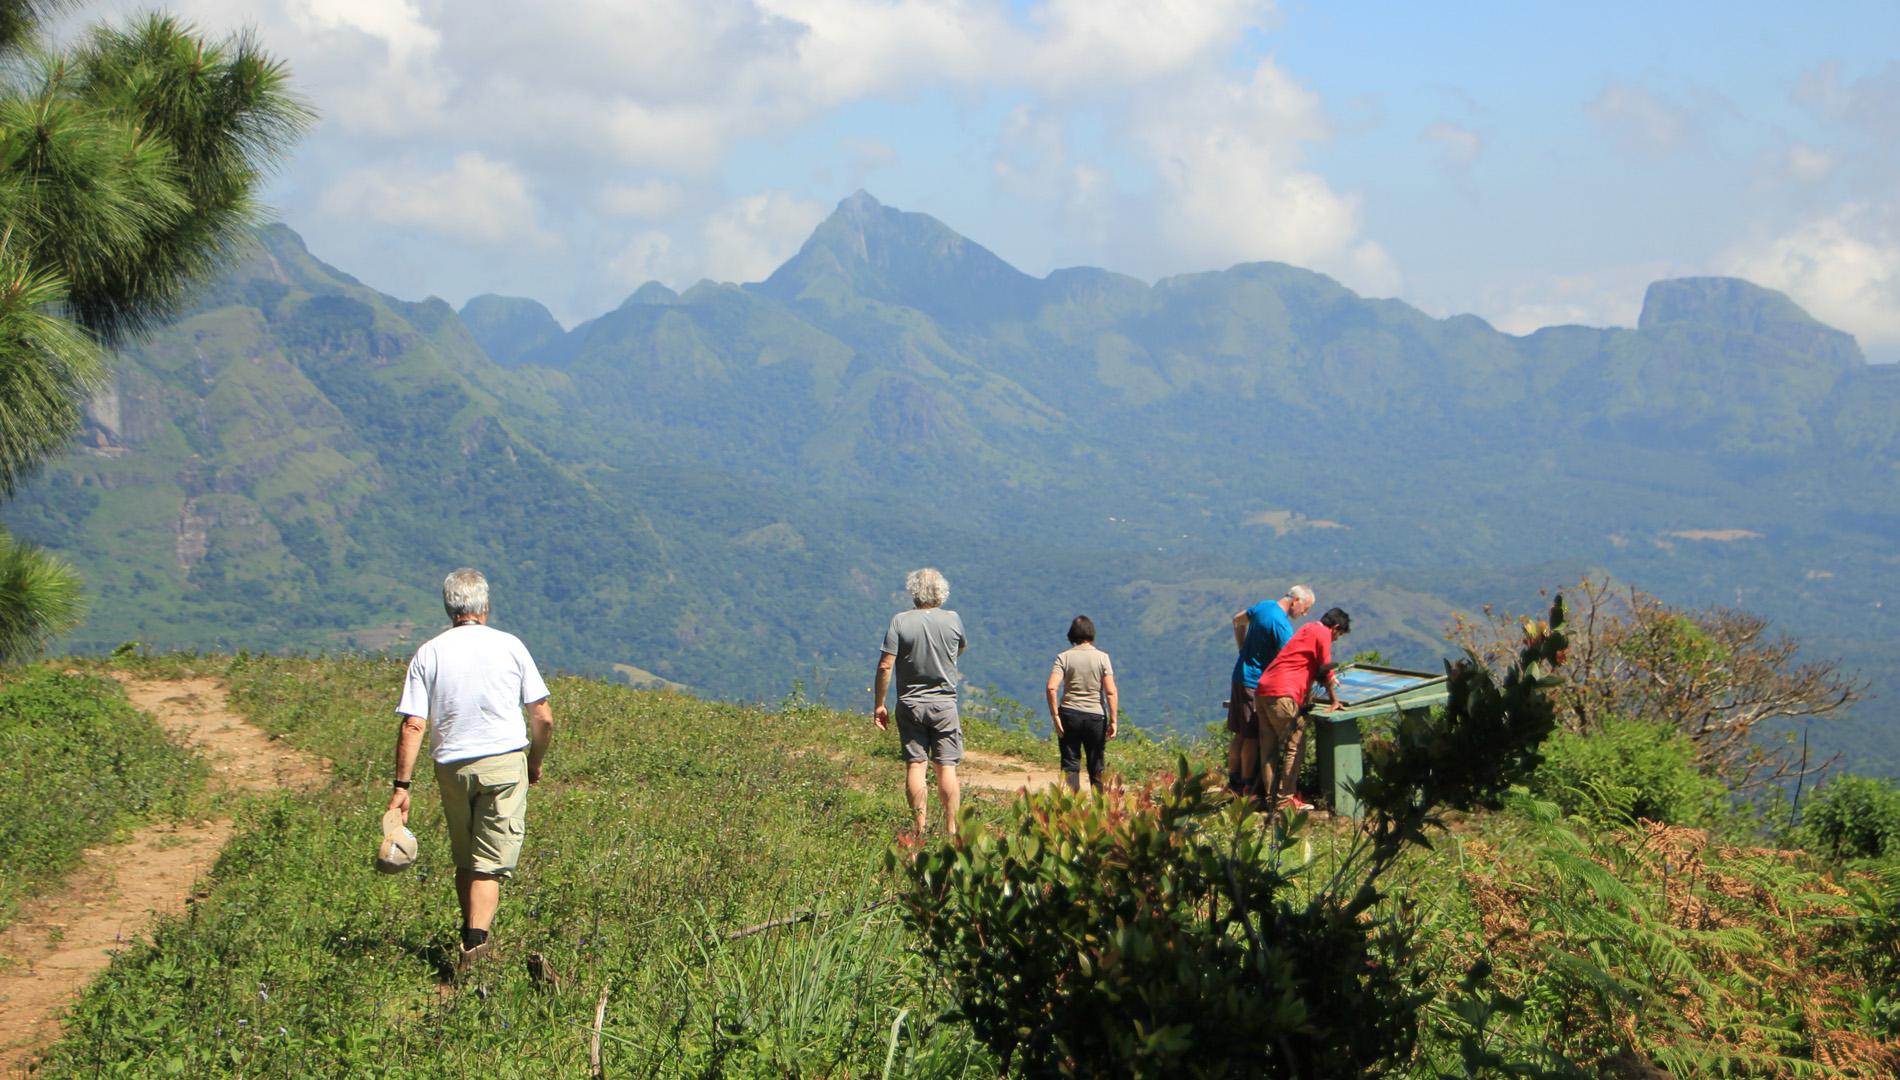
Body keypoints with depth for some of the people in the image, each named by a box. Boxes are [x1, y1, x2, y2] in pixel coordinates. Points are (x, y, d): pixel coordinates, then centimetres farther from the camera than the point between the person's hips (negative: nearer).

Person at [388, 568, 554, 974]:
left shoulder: (428, 654, 0)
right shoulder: (510, 646, -1)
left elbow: (412, 725, -6)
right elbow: (543, 717, 0)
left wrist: (401, 785, -4)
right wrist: (536, 762, 17)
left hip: (452, 766, 2)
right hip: (504, 762, -2)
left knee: (464, 859, 18)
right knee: (491, 863, -2)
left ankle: (471, 938, 26)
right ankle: (476, 940, -18)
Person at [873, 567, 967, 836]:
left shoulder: (900, 621, -8)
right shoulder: (952, 620, -3)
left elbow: (885, 666, -11)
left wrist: (878, 704, -3)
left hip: (910, 703, 0)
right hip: (944, 703, 1)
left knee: (915, 765, 2)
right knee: (946, 767, 2)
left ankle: (920, 828, 0)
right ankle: (951, 828, 2)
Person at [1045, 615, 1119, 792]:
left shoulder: (1063, 657, -3)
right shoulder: (1102, 657, -2)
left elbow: (1051, 687, -14)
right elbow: (1111, 692, -8)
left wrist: (1055, 716, -9)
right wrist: (1113, 720, -5)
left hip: (1069, 713, 0)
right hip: (1095, 715, 0)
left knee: (1070, 764, 4)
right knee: (1096, 766, 11)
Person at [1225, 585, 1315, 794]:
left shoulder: (1264, 606, 6)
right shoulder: (1282, 625, -21)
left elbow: (1238, 619, 22)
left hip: (1240, 675, 9)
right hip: (1256, 682, -9)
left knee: (1239, 734, 14)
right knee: (1252, 737, 0)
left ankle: (1233, 781, 21)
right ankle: (1246, 787, 6)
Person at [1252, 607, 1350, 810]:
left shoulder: (1307, 629, 25)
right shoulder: (1322, 634, -2)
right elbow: (1325, 670, -4)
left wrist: (1330, 679, 53)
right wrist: (1335, 701, 5)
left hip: (1263, 690, 9)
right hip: (1282, 695, -9)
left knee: (1269, 748, 10)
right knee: (1292, 747, -2)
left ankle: (1270, 798, 13)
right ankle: (1285, 799, -2)